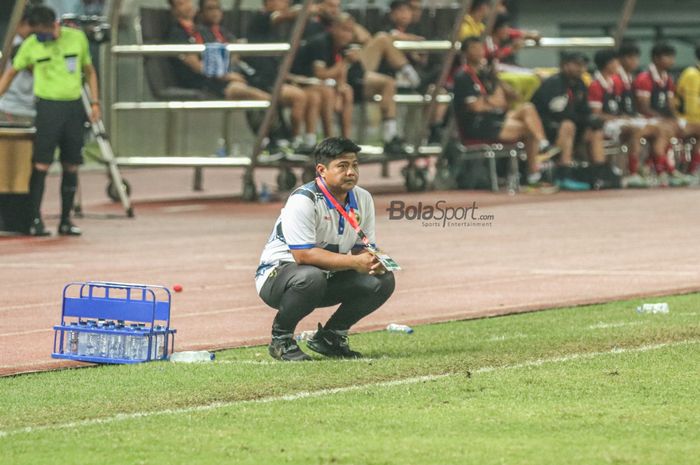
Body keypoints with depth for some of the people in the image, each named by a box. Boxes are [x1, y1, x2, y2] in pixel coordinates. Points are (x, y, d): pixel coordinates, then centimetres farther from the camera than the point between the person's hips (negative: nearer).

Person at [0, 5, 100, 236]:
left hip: (74, 107, 2)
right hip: (48, 107, -2)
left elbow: (89, 71, 14)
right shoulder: (31, 45, -1)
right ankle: (35, 220, -9)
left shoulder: (77, 38, 2)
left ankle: (66, 221, 12)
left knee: (71, 167, 5)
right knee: (41, 165, -10)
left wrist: (94, 102, 7)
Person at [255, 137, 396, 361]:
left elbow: (364, 250, 3)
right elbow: (303, 255, -30)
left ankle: (330, 337, 6)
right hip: (277, 274, -7)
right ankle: (281, 338, -14)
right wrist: (354, 262, -31)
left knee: (383, 280, -10)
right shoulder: (303, 201, -23)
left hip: (328, 279, 7)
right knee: (311, 277, -40)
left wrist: (374, 262, -23)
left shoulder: (362, 199, 1)